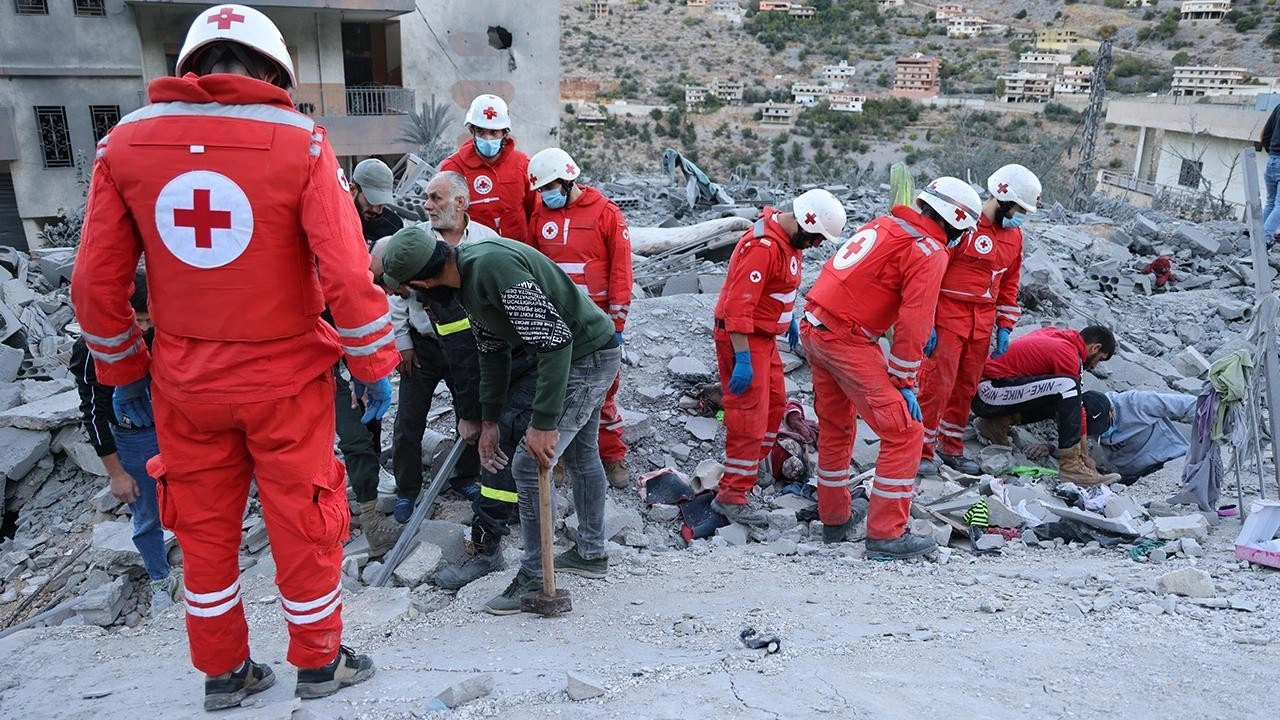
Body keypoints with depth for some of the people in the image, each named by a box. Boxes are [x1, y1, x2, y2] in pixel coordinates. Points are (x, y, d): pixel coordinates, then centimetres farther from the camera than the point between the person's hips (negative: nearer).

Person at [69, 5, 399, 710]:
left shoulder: (125, 141, -3)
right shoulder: (298, 141, -13)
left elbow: (96, 282, -1)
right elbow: (349, 275, -17)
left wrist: (123, 371, 12)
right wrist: (373, 366, -5)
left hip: (184, 383, 3)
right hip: (285, 381, -3)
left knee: (203, 527, 19)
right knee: (303, 524, 14)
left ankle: (223, 672, 36)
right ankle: (318, 662, 32)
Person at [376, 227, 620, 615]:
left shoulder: (493, 267, -30)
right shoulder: (467, 273, 2)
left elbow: (554, 339, -31)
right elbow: (492, 348, 11)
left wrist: (544, 423, -29)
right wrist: (489, 420, 12)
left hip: (589, 357, -10)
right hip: (579, 353, 10)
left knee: (529, 464, -8)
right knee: (580, 453, 22)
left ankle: (534, 577, 7)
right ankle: (591, 553, 39)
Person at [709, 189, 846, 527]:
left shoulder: (790, 239, 5)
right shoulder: (762, 247, -26)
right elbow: (738, 305, -29)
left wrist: (789, 318, 26)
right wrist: (742, 358, -29)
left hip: (764, 336, 10)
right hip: (742, 338, -10)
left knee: (775, 404, 21)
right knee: (750, 416, -7)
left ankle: (752, 467, 38)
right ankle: (731, 495, 2)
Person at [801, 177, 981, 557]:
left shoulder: (885, 224, 15)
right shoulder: (930, 252, -8)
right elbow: (913, 323, -13)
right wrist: (903, 383, -5)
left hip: (814, 327, 9)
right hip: (847, 340, -9)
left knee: (836, 427, 22)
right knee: (904, 433, -1)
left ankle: (835, 518, 34)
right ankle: (885, 535, 2)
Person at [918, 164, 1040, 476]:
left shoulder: (1014, 236, 11)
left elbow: (1009, 285, 19)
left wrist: (1004, 327, 14)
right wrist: (926, 323, -15)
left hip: (982, 324, 7)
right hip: (947, 318, -7)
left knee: (966, 388, 13)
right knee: (937, 385, -5)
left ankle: (951, 448, 25)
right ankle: (922, 450, 5)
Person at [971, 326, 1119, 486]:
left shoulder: (1053, 334, 14)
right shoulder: (1067, 355, -11)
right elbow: (1076, 411, -6)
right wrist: (1086, 455, 2)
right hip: (989, 393, -9)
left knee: (1061, 403, 16)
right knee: (1067, 387, -20)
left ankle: (998, 423, 9)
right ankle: (1071, 465, -17)